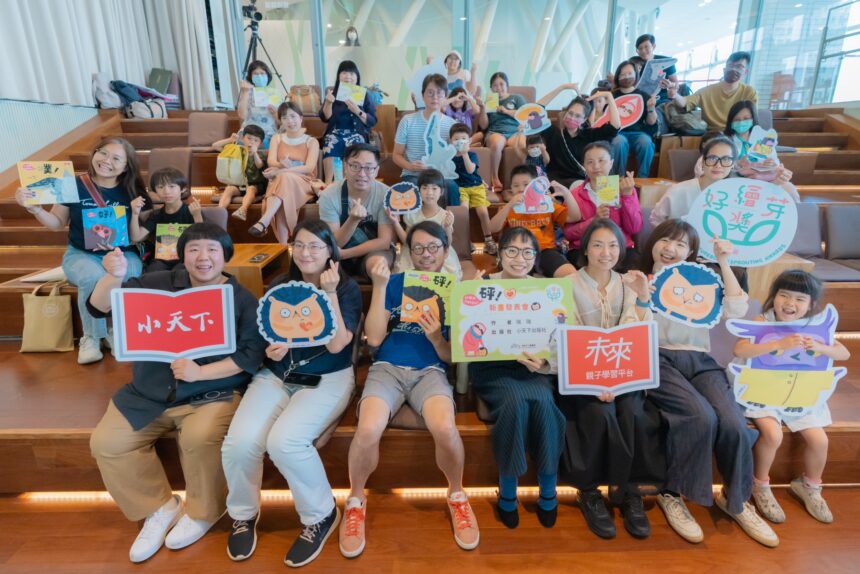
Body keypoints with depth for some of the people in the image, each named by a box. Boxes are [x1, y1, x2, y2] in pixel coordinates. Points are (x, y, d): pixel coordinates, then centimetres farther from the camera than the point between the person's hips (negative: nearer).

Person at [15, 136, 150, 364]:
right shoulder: (74, 185, -2)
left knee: (131, 277, -35)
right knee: (93, 277, -35)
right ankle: (91, 337, -11)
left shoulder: (133, 192, -1)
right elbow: (57, 223, 8)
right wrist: (33, 208, -9)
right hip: (81, 254, 0)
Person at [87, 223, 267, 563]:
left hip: (212, 391, -4)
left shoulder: (242, 299, -3)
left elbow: (250, 356, -10)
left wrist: (200, 372, -21)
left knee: (199, 437, -31)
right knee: (105, 443, -10)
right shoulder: (160, 284, 4)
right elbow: (100, 308, 1)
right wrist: (114, 277, -20)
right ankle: (159, 509, 10)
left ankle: (202, 512, 0)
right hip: (149, 393, 5)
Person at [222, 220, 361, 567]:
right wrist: (270, 350, -9)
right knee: (239, 441, -22)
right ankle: (243, 514, 11)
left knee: (283, 440, -29)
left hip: (327, 379, -4)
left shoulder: (348, 288, -4)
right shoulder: (280, 286, 9)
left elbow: (336, 345, -14)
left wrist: (329, 293, -20)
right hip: (276, 375, 4)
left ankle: (320, 516, -1)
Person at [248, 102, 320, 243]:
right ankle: (283, 245, -42)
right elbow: (271, 162, 2)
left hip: (303, 183, -2)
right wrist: (282, 165, -24)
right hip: (279, 181, 2)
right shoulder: (277, 138, 19)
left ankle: (263, 222, -50)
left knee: (285, 179, -36)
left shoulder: (311, 141, 9)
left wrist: (280, 171, -20)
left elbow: (309, 168, -8)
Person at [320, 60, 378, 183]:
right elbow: (325, 118, 5)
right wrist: (328, 103, -13)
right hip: (336, 132, 1)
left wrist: (357, 111, -14)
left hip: (357, 133, -1)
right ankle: (328, 183, -30)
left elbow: (372, 121, 1)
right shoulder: (333, 94, 11)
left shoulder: (364, 95, 8)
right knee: (329, 145, -32)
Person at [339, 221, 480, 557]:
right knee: (368, 430, -30)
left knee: (445, 429, -32)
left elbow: (452, 357, 6)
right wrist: (379, 286, -9)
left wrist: (436, 338, -17)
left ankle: (457, 496, 2)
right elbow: (374, 339, -2)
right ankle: (356, 500, 3)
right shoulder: (394, 283, 10)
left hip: (430, 371, 0)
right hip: (387, 368, 1)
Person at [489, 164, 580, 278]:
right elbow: (493, 229, -3)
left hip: (545, 251, 1)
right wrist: (509, 205, -14)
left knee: (571, 274, -25)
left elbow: (575, 218, 8)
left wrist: (566, 193, -6)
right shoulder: (509, 209, 15)